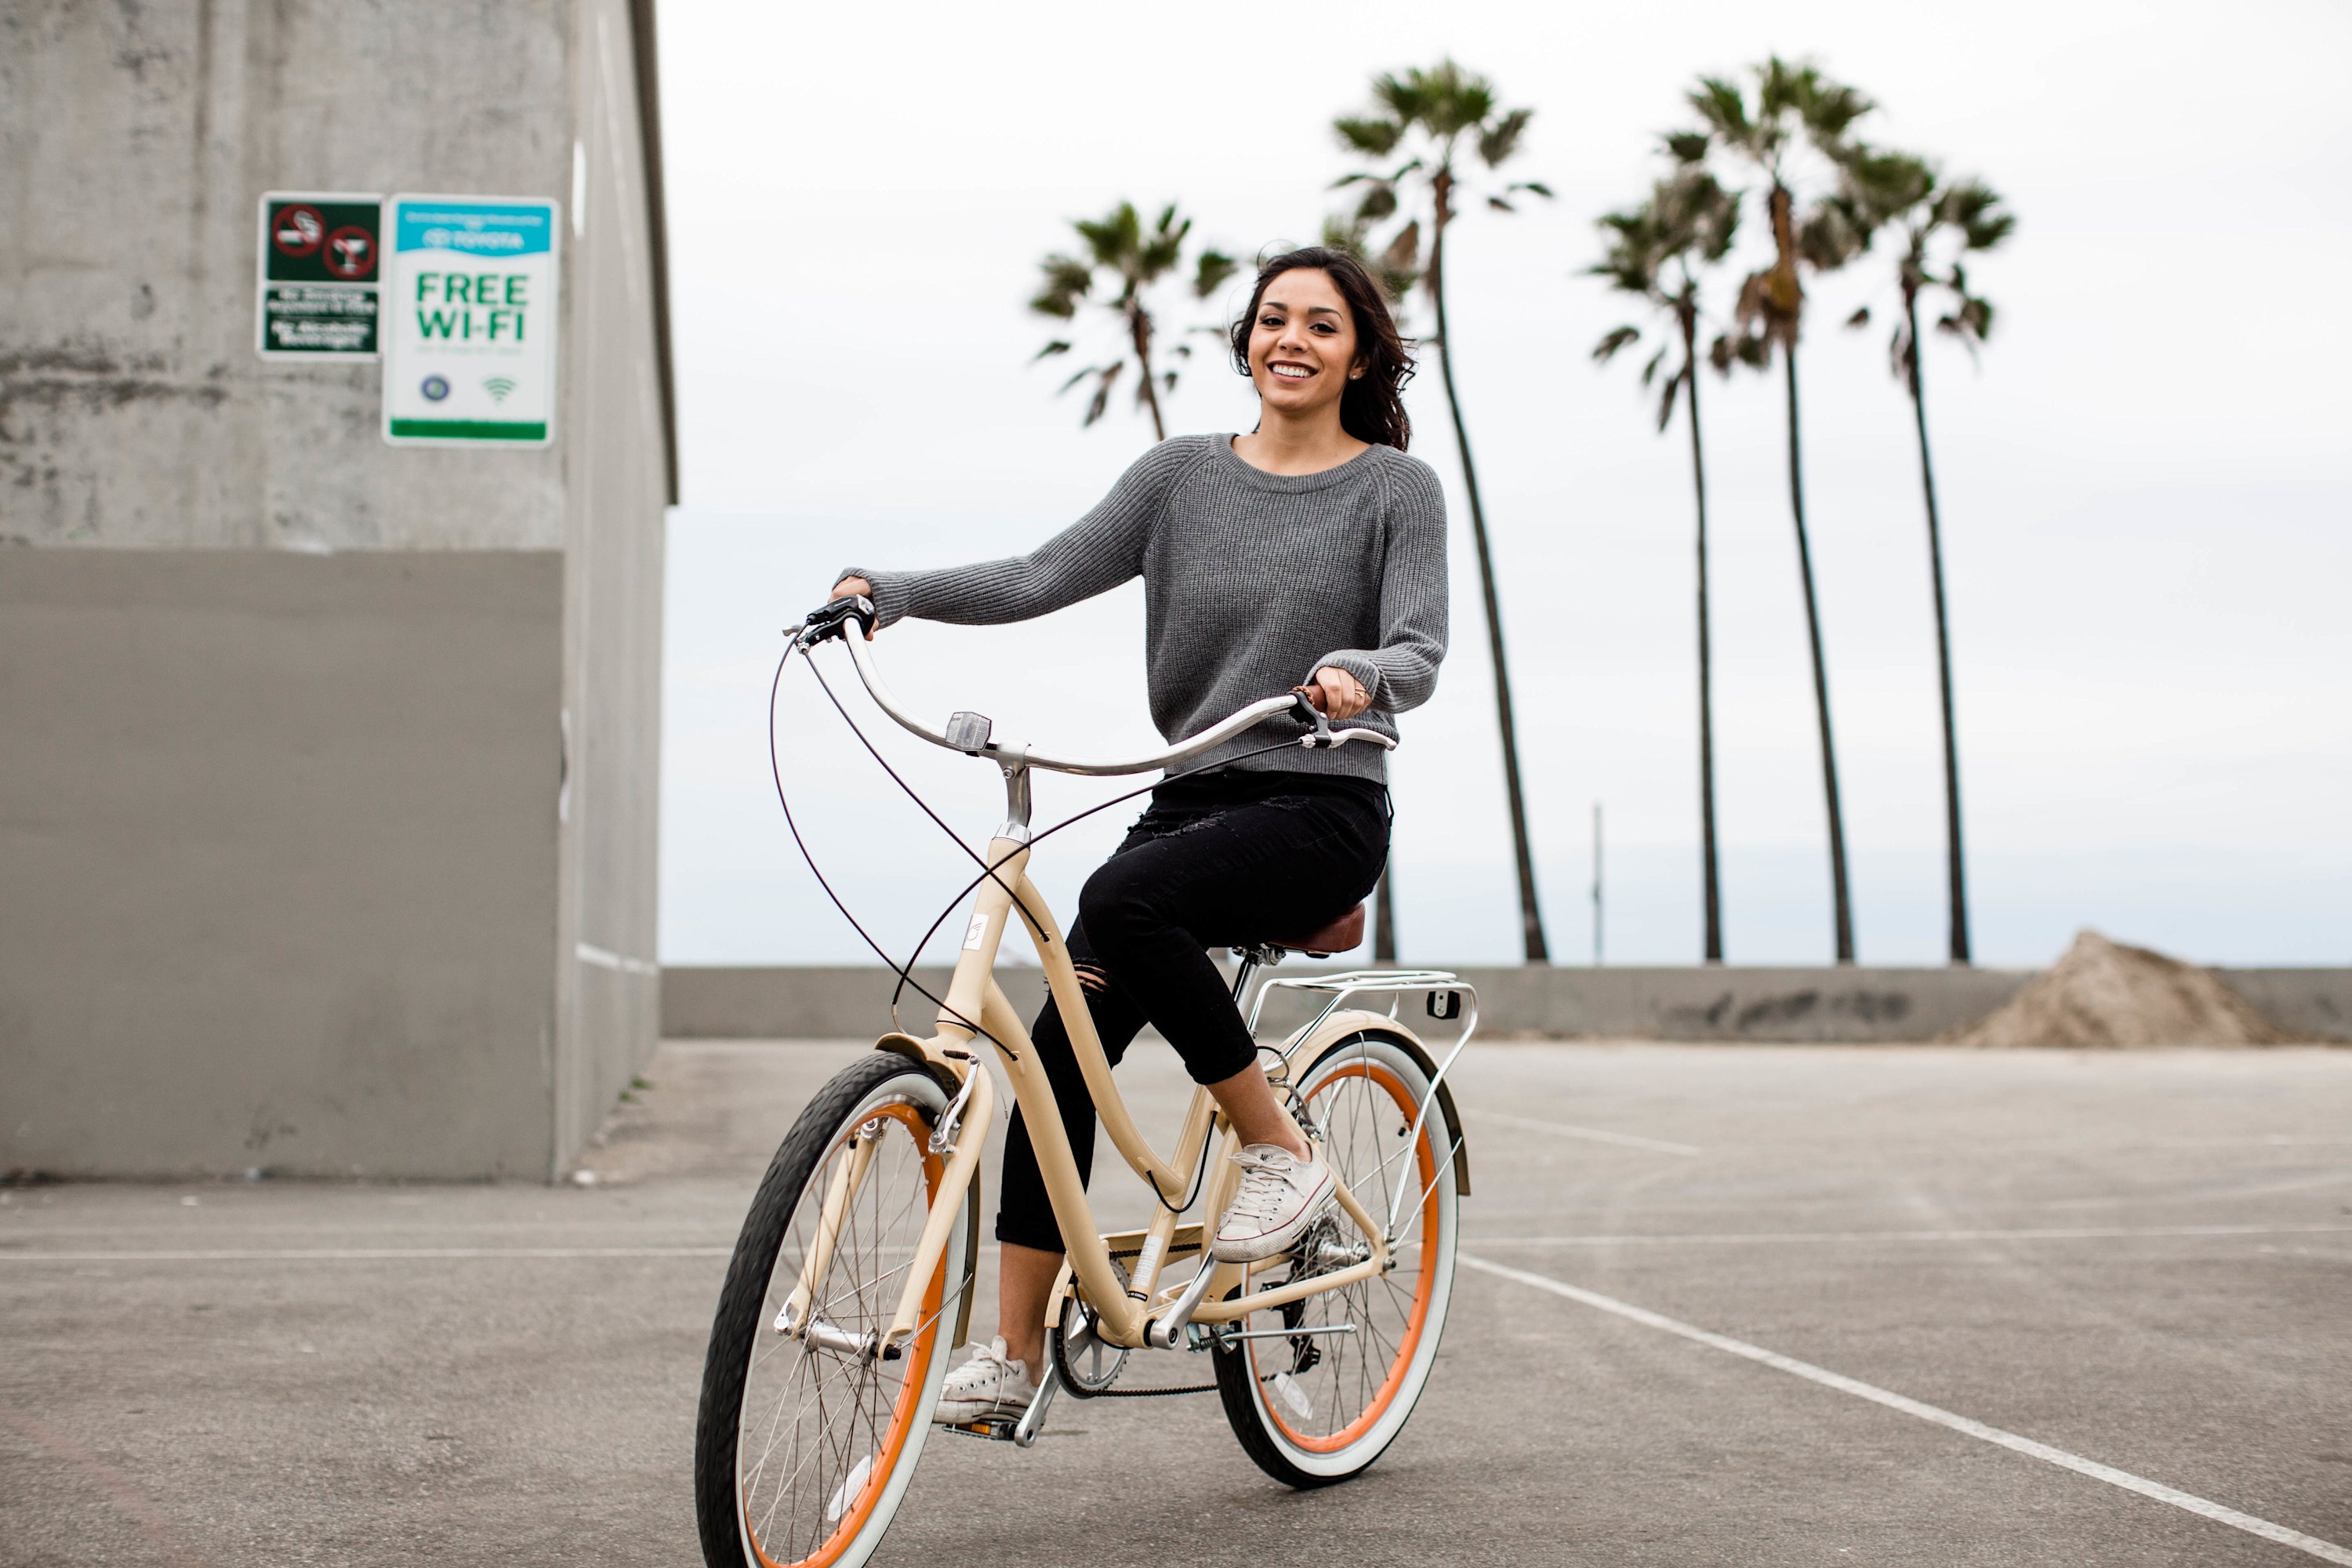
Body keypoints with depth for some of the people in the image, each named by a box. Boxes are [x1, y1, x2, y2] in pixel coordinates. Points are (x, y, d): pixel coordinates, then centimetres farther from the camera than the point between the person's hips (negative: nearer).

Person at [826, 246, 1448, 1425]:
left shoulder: (1397, 488, 2)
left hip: (1320, 810, -4)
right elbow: (1045, 578, 3)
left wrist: (1357, 674, -33)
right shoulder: (1184, 474, 12)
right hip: (1193, 798, 4)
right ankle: (1015, 1352, -1)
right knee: (1063, 1049, -9)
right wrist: (887, 591, -11)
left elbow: (1421, 652, -9)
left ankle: (1281, 1153, -16)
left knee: (1123, 898, -33)